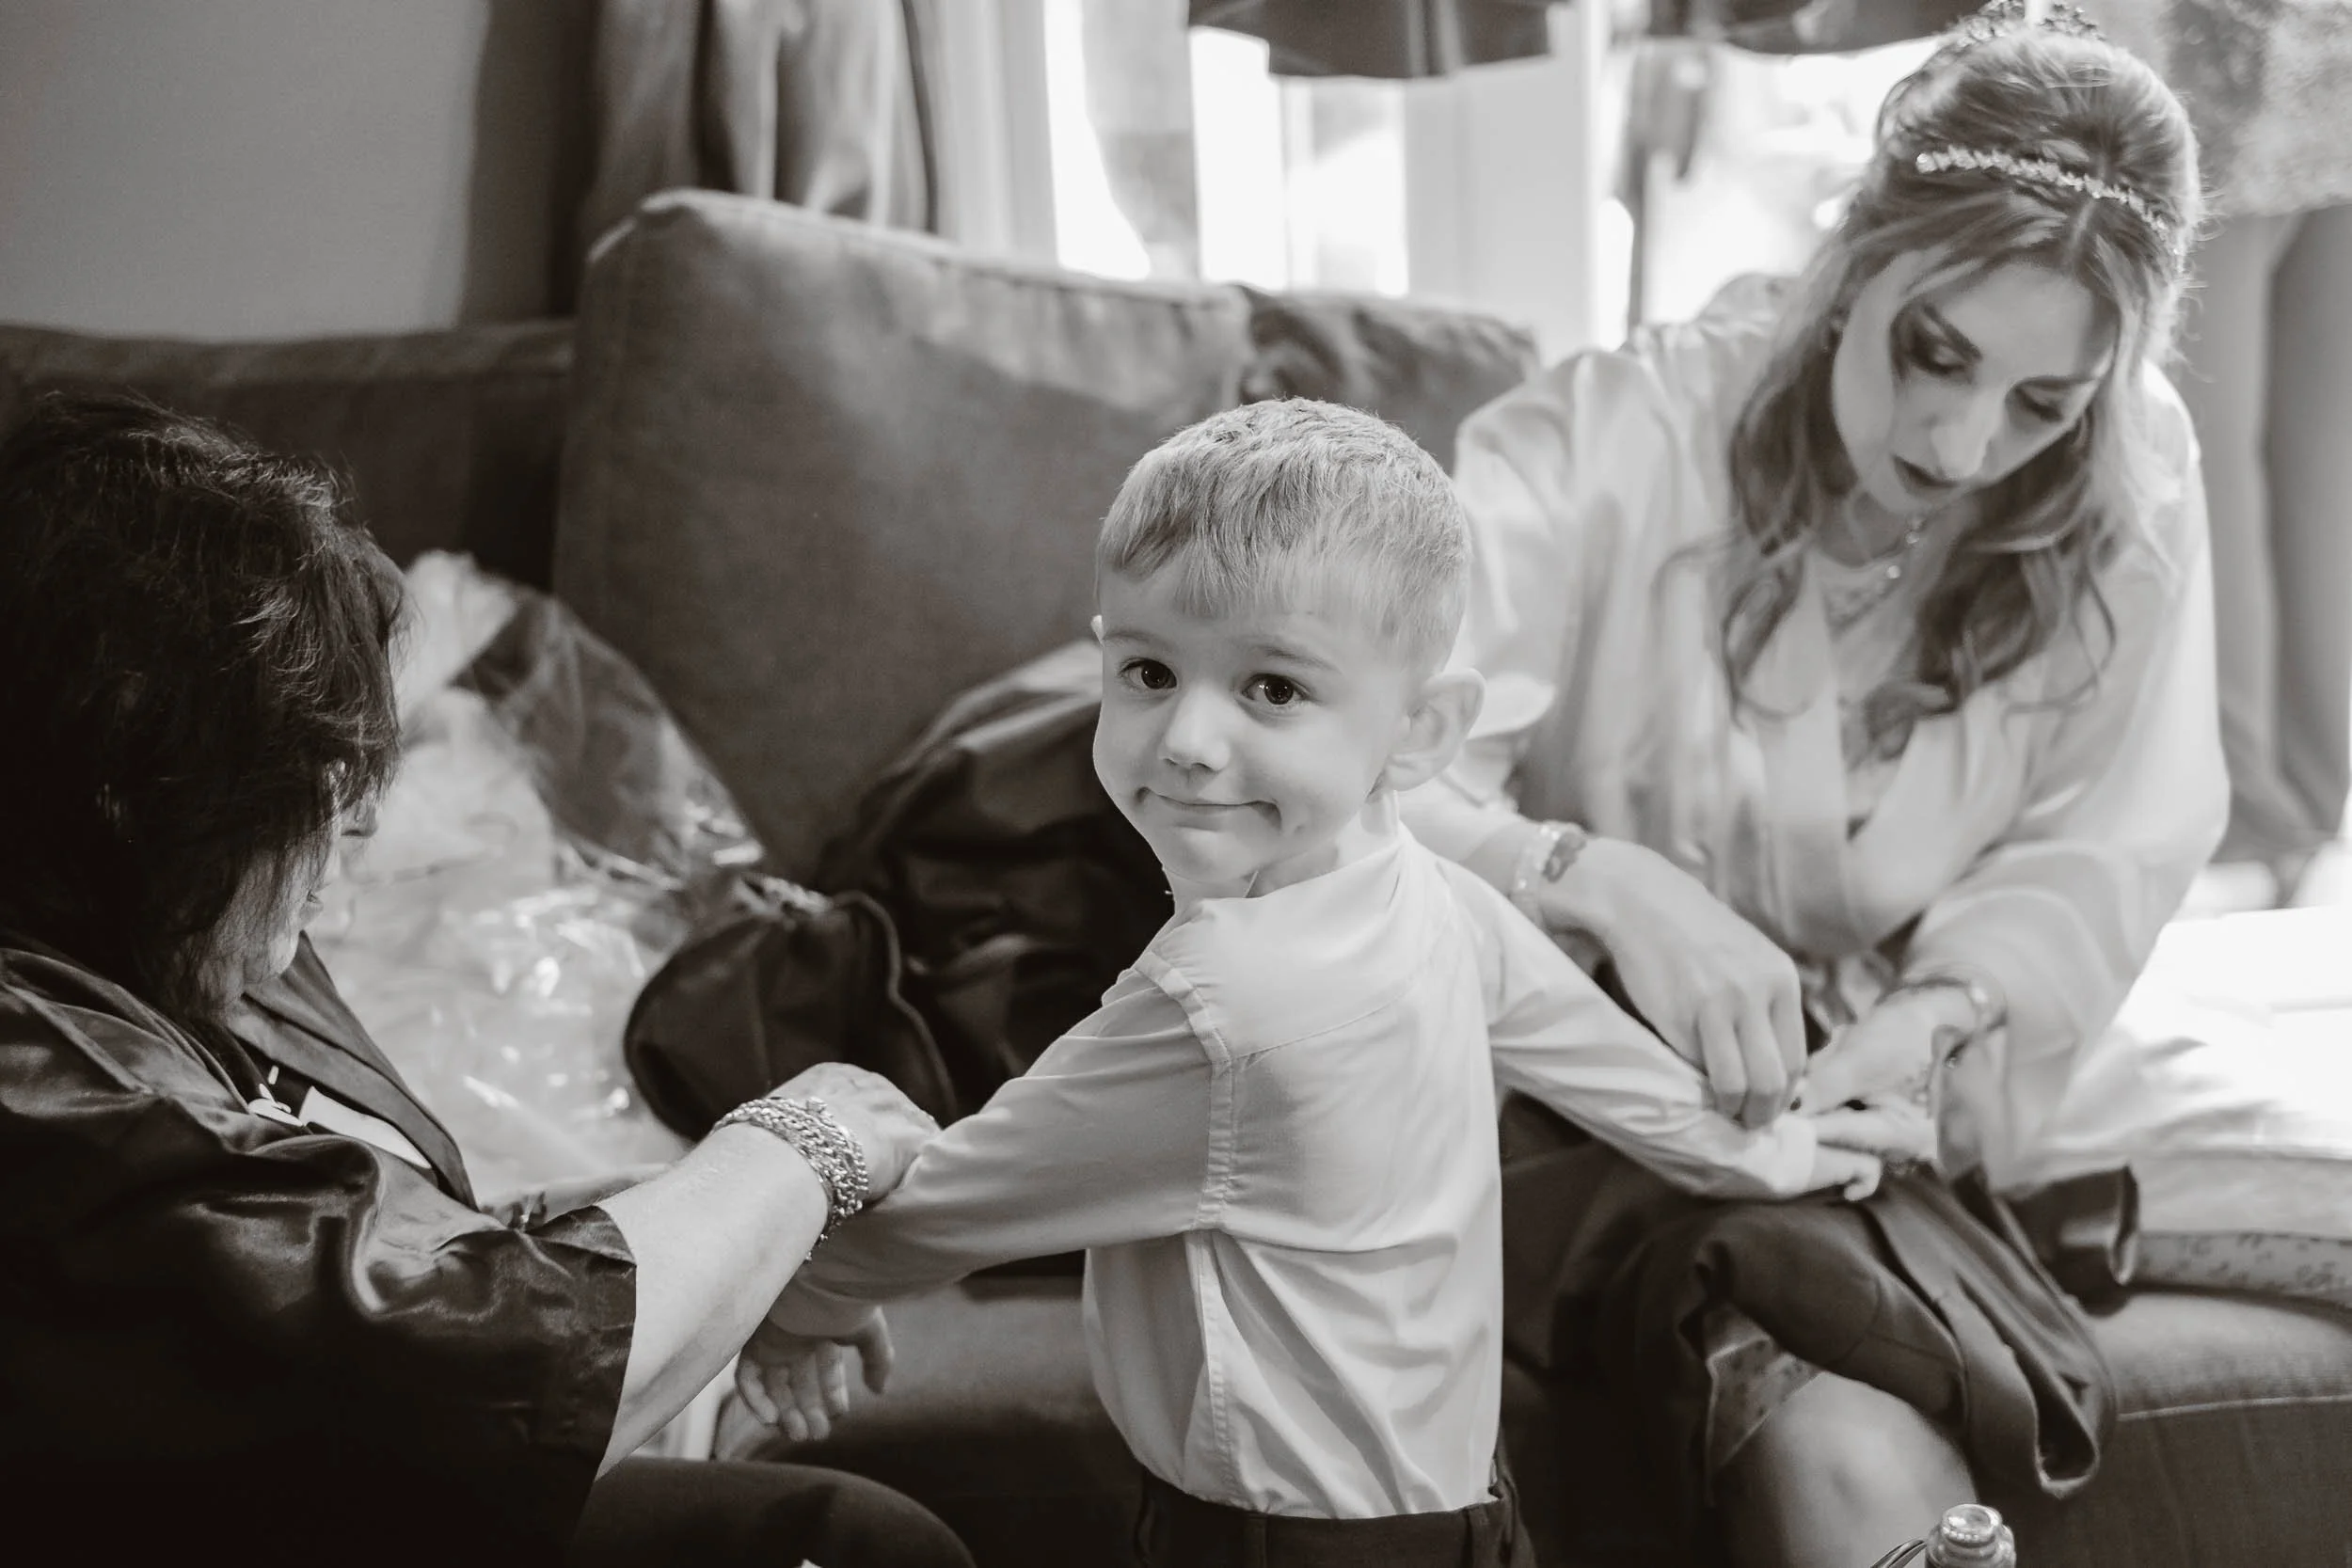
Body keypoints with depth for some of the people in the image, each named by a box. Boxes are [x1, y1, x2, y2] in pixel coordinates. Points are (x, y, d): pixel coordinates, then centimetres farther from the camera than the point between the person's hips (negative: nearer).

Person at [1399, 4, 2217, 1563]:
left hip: (1875, 1109, 3)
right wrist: (1606, 881, -38)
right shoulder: (1612, 439, -17)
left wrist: (1917, 1026, -22)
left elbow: (2103, 856, -3)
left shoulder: (2130, 488, -7)